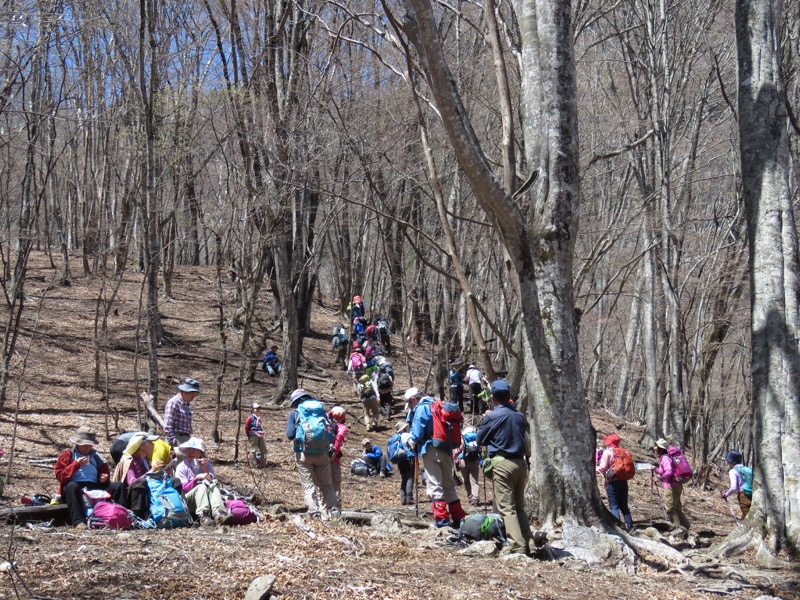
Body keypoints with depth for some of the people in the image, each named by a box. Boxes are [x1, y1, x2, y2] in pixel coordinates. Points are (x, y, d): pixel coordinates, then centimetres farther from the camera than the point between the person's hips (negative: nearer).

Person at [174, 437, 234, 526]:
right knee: (202, 487, -31)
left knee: (213, 485, -27)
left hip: (207, 499, 3)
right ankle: (203, 516, -54)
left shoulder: (207, 465, 13)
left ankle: (219, 514, -53)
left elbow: (214, 482, -3)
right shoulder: (182, 467, 4)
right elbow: (183, 489, -9)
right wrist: (196, 478, -22)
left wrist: (205, 469, -13)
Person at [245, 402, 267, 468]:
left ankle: (263, 464, 16)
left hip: (260, 436, 8)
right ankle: (253, 464, 1)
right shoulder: (250, 418, -6)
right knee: (253, 450, -3)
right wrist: (248, 436, -2)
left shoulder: (259, 418, 17)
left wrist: (262, 434, 16)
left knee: (263, 449, 8)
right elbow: (246, 427, -5)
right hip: (254, 436, -8)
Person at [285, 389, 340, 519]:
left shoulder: (294, 414, 2)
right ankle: (333, 512, 2)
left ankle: (315, 514, -7)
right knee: (326, 485, 11)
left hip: (303, 454, -2)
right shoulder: (321, 410, 10)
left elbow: (290, 434, -9)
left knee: (309, 486, 3)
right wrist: (330, 448, 8)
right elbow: (332, 429, 2)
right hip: (322, 453, 2)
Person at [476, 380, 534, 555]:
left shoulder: (492, 416, -8)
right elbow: (527, 442, 15)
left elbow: (480, 440, 3)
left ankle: (518, 547, -13)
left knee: (507, 508, -5)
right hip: (520, 463, 6)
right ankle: (528, 543, 13)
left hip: (502, 463, -6)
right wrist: (527, 459, 26)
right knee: (520, 507, 16)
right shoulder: (520, 416, 9)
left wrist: (484, 420, 16)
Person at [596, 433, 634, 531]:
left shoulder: (607, 452, -9)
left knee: (614, 506, -2)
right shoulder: (623, 451, 8)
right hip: (623, 481, 6)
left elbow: (603, 467, -15)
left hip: (612, 482, -6)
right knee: (624, 506, 15)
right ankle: (630, 526, 13)